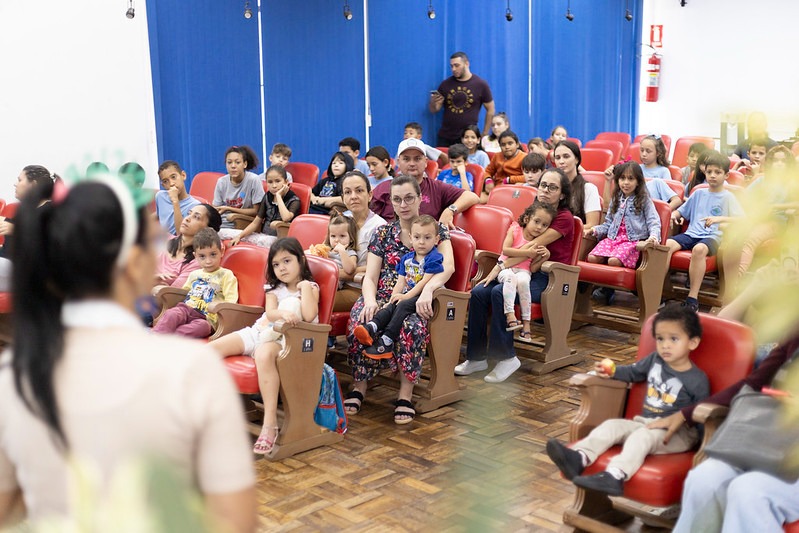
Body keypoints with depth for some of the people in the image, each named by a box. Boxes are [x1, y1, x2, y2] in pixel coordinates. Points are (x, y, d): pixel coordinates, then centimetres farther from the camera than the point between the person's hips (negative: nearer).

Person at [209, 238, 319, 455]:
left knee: (264, 355, -41)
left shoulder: (310, 287, 9)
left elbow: (309, 316, -11)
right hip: (257, 331, 6)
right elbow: (269, 313, 0)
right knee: (212, 349, -12)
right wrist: (282, 314, -23)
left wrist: (304, 286, -3)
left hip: (281, 338, -6)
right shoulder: (274, 289, 21)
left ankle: (270, 423, -41)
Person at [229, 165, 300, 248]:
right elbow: (256, 222, 11)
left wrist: (278, 196, -17)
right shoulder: (267, 197, 11)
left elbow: (286, 218, -29)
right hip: (262, 235, 6)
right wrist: (239, 236, -2)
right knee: (228, 233, -11)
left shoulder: (294, 200, -7)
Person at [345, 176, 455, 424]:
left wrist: (427, 289, -30)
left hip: (417, 299, -2)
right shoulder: (383, 233, 14)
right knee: (360, 320, -31)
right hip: (383, 296, 2)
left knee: (410, 325, -37)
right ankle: (359, 387, -18)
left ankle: (405, 394, -29)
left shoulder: (436, 228, 9)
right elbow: (370, 276, 6)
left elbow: (448, 265, -10)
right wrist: (370, 300, -17)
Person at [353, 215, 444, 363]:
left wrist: (406, 296, -18)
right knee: (390, 306, -21)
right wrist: (393, 298, -7)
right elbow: (401, 282, 10)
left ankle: (386, 342, -39)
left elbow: (425, 282, -16)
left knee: (403, 306, -30)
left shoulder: (434, 258, -8)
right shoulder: (407, 258, 15)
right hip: (409, 294, 7)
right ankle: (370, 329, -44)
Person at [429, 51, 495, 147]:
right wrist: (433, 103, -13)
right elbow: (434, 110, 10)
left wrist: (485, 134, 2)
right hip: (445, 137, 2)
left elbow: (490, 110, 6)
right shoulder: (445, 84, 5)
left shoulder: (480, 84, 0)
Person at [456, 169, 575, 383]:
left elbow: (531, 248, -15)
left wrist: (501, 267, -17)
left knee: (499, 292, -31)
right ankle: (477, 357, -11)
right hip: (527, 272, 7)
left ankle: (507, 358, -21)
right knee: (478, 292, -17)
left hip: (549, 279, -7)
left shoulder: (564, 218, -7)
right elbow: (527, 250, 4)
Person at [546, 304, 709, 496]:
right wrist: (611, 372, 12)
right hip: (644, 422, 7)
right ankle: (579, 457, -37)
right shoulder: (655, 360, 11)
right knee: (612, 425, -15)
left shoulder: (698, 380, -7)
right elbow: (633, 372, 28)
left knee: (642, 436, -34)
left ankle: (615, 475, -56)